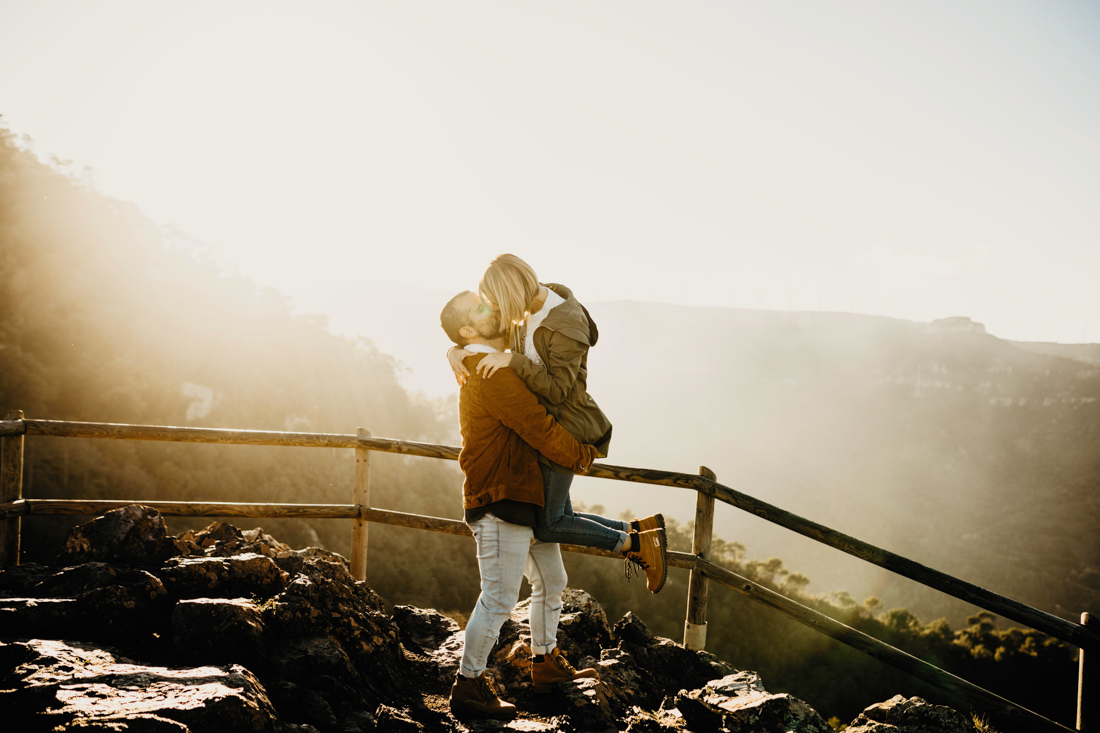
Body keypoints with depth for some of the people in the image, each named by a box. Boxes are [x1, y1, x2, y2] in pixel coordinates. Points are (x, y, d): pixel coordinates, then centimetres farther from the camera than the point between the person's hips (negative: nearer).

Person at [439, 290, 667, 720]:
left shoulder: (487, 365, 14)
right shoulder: (492, 374, -20)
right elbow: (539, 429, -20)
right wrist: (582, 457, -6)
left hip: (526, 497, 11)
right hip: (499, 500, -11)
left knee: (551, 581, 20)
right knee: (499, 597, -8)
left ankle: (546, 666, 34)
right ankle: (468, 686, 0)